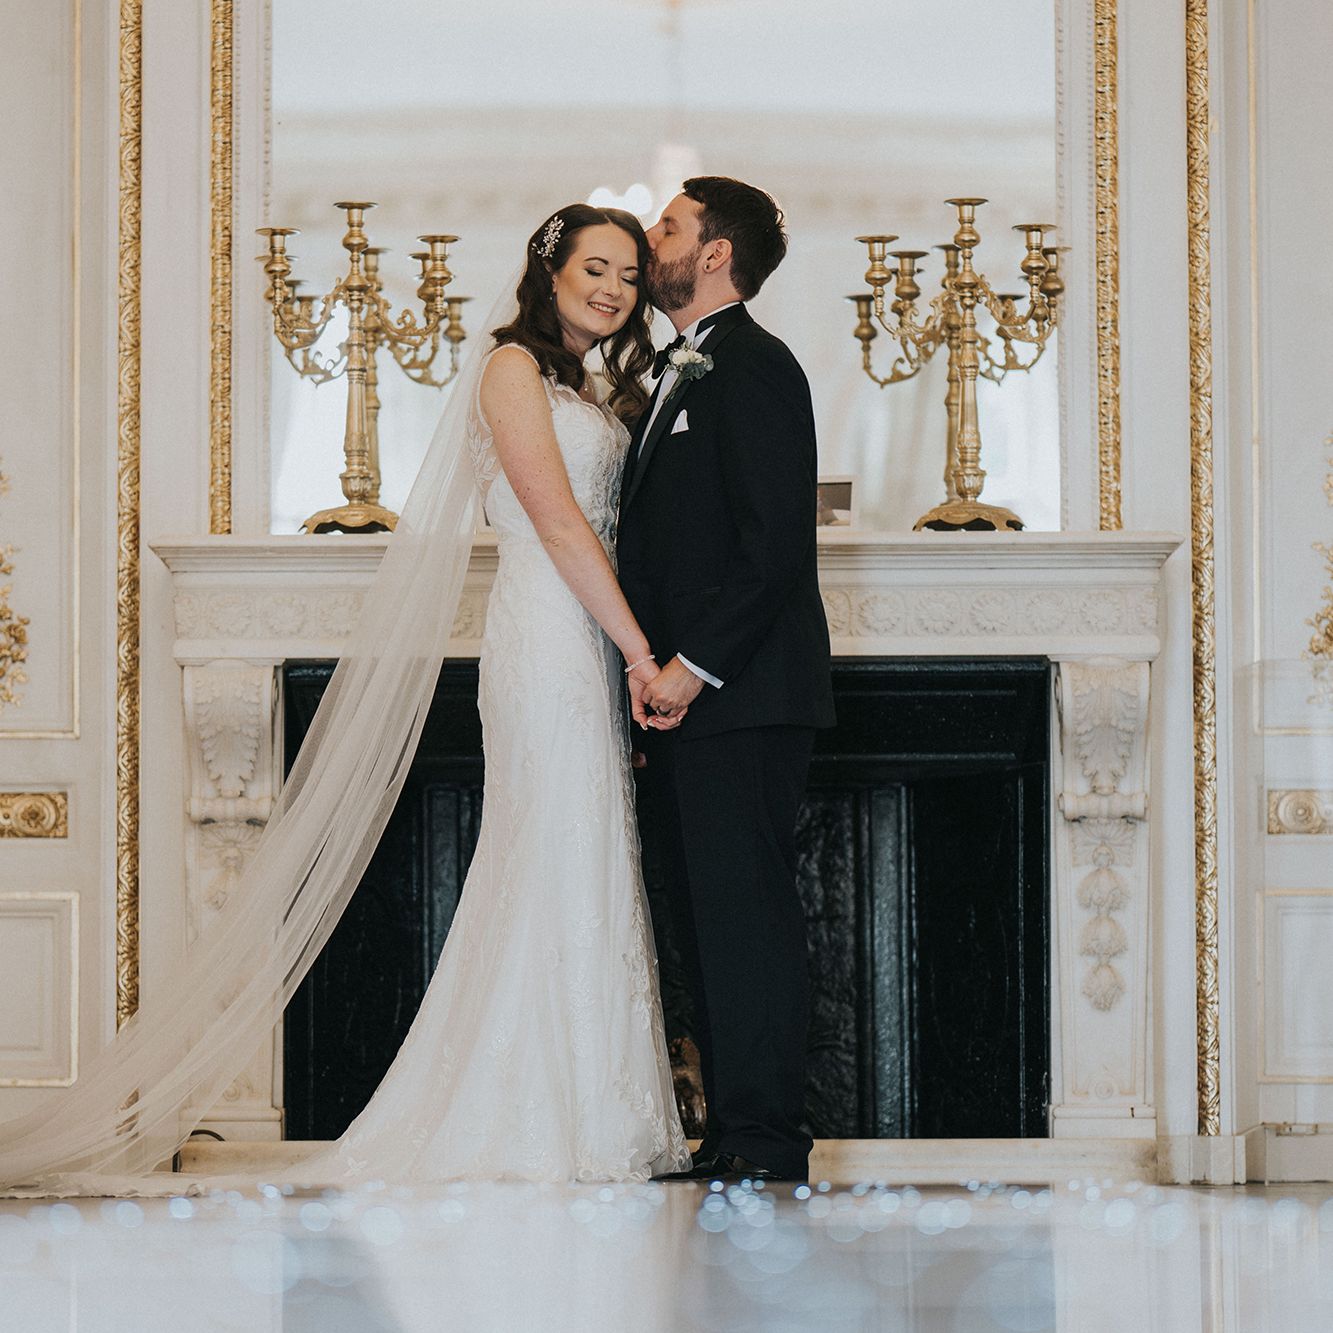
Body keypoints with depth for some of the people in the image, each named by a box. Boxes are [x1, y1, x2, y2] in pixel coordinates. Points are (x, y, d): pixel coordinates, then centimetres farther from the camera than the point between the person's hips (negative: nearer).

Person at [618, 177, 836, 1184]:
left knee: (749, 915, -9)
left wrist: (693, 664, -19)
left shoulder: (754, 369, -10)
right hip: (687, 698, 10)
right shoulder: (685, 377, 21)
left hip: (741, 699, -10)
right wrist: (657, 675, 14)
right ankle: (732, 1138, 14)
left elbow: (772, 541, -18)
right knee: (706, 919, 10)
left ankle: (769, 1140, -7)